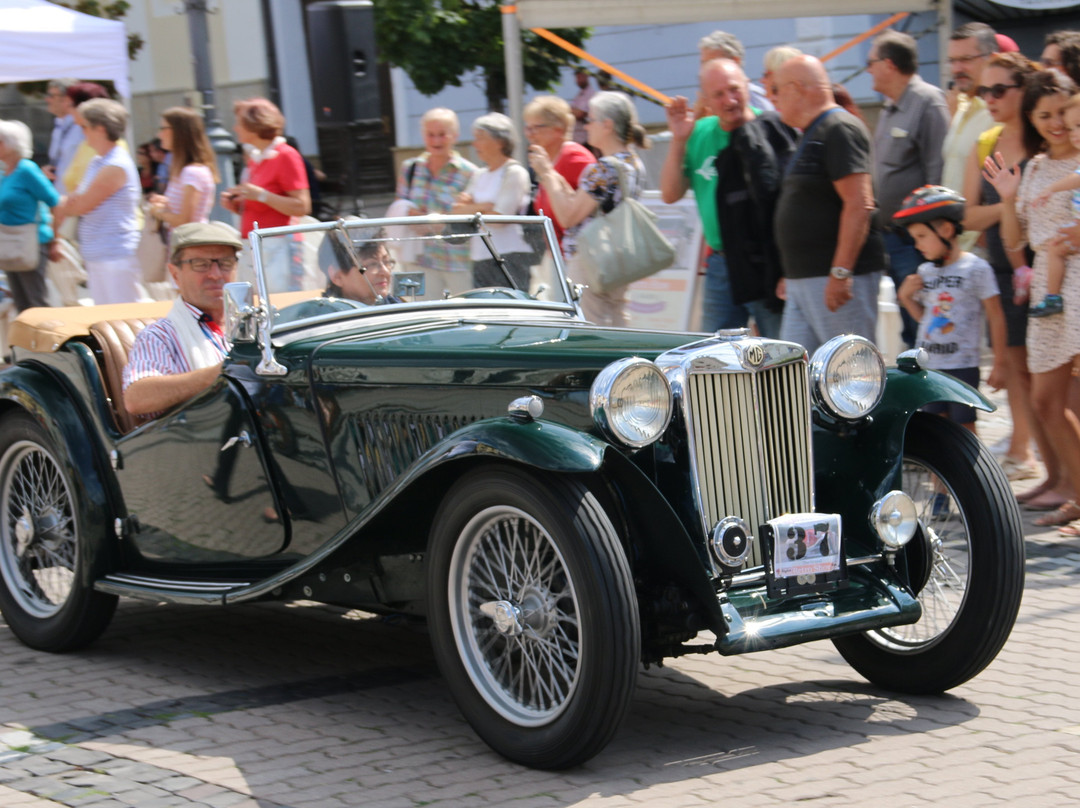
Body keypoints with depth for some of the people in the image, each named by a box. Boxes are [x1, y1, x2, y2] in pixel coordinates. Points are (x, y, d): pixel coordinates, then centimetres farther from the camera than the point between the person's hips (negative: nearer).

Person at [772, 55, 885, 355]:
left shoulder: (840, 129, -12)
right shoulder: (811, 136, 21)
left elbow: (859, 205, -21)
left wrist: (840, 272, -25)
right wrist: (791, 274, 25)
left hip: (835, 280, -10)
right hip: (803, 282, 10)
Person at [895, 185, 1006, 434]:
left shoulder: (976, 269, -8)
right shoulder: (924, 272, 8)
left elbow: (996, 317, -5)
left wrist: (999, 364, -6)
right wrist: (906, 296, 0)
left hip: (962, 366, -5)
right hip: (928, 365, 5)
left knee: (964, 427, 1)